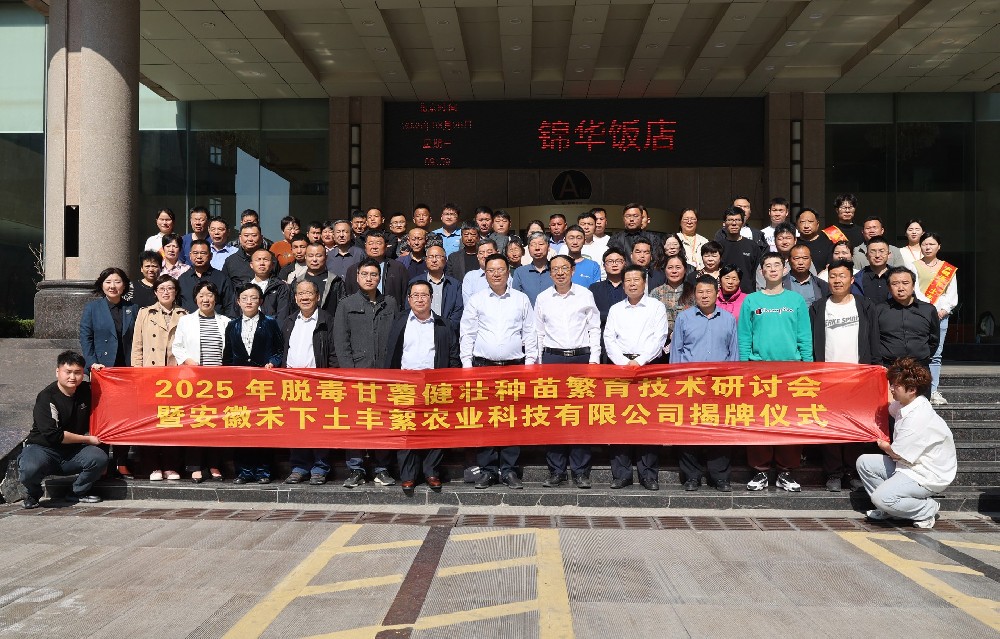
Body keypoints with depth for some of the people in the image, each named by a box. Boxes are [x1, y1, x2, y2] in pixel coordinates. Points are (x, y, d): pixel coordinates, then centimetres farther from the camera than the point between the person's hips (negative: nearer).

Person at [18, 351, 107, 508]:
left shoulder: (86, 390, 3)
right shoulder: (46, 397, -14)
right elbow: (53, 435, -20)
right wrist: (88, 439, -13)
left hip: (74, 451, 4)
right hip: (43, 448, -4)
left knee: (100, 459, -26)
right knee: (30, 469, -36)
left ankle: (79, 493, 2)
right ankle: (32, 495, 1)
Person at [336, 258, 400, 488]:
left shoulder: (390, 304, 12)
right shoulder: (346, 305, 7)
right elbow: (341, 342, 2)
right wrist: (350, 372, -6)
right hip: (356, 373, -1)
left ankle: (382, 469, 13)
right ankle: (355, 470, 8)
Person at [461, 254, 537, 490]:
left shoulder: (522, 300, 9)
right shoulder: (476, 300, 8)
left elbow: (529, 333, 11)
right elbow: (467, 334, 8)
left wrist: (530, 362, 4)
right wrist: (467, 364, 1)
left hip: (515, 366, 0)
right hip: (483, 365, 0)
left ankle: (509, 469, 8)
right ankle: (487, 469, 7)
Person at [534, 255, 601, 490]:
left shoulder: (585, 295, 6)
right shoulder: (542, 298, 10)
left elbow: (594, 328, 7)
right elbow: (538, 333, 13)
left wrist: (594, 359, -1)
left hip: (581, 357, -1)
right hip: (552, 358, 1)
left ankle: (580, 472, 5)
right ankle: (556, 470, 7)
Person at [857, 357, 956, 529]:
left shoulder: (918, 417, -26)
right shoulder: (904, 404, 3)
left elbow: (897, 453, -20)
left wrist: (883, 445, 1)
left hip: (929, 476, -10)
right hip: (910, 465, 10)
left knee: (881, 497, -25)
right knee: (864, 462, 1)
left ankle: (928, 509, -1)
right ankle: (890, 508, 6)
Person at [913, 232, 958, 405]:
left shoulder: (949, 269, 14)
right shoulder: (914, 266, 6)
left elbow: (952, 294, 10)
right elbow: (914, 291, -3)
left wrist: (944, 309, -7)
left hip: (941, 315, 2)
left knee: (935, 355, 1)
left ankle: (933, 391, 3)